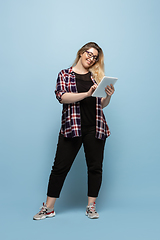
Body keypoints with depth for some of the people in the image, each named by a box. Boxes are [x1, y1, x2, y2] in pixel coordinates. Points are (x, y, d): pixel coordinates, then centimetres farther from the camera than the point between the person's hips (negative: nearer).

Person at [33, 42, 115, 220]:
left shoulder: (96, 75, 16)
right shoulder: (65, 75, 9)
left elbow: (102, 104, 15)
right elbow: (61, 96, -9)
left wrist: (108, 96, -7)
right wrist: (87, 94, -19)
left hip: (95, 128, 3)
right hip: (71, 126, -2)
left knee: (95, 167, 6)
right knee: (60, 167, 0)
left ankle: (91, 206, 21)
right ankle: (48, 208, 13)